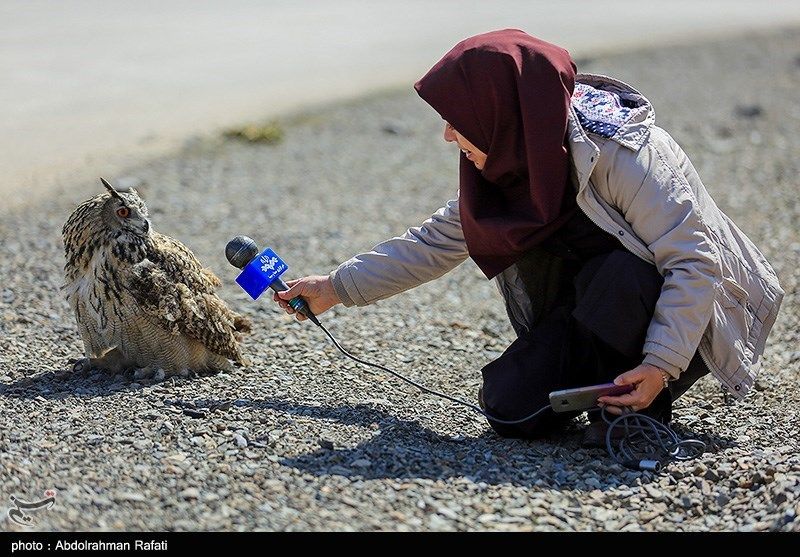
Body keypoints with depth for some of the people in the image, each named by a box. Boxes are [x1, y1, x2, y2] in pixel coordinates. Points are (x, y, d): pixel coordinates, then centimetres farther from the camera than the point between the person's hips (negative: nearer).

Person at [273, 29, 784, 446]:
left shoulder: (622, 153, -27)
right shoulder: (509, 168, -4)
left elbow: (695, 263, -28)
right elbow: (435, 242, 8)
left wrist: (660, 364, -36)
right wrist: (337, 288, 8)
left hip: (677, 328, -5)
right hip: (594, 324, 6)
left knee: (621, 274, -37)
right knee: (510, 410, -16)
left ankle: (640, 403, -13)